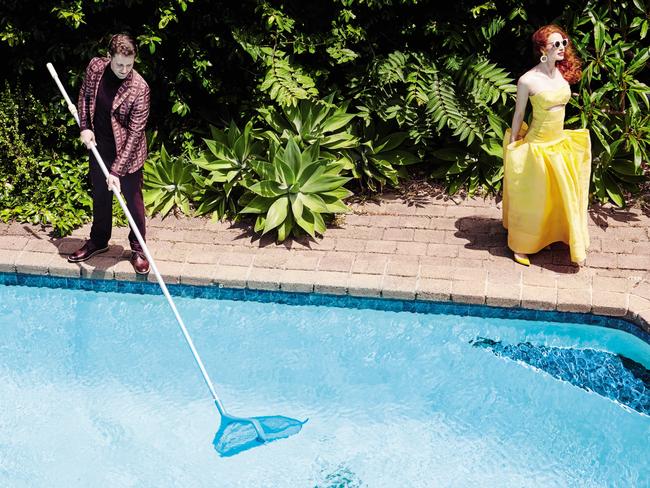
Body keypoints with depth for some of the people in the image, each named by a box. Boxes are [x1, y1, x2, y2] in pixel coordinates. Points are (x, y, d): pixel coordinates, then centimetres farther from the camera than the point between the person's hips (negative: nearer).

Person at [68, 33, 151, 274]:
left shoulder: (139, 89, -27)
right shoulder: (95, 67, -12)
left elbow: (134, 133, -25)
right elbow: (85, 95, 8)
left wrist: (116, 170, -26)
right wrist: (84, 127, -5)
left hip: (127, 152, -5)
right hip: (99, 147, 5)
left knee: (133, 199, 7)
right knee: (100, 195, 20)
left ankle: (138, 248, 24)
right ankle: (98, 241, 40)